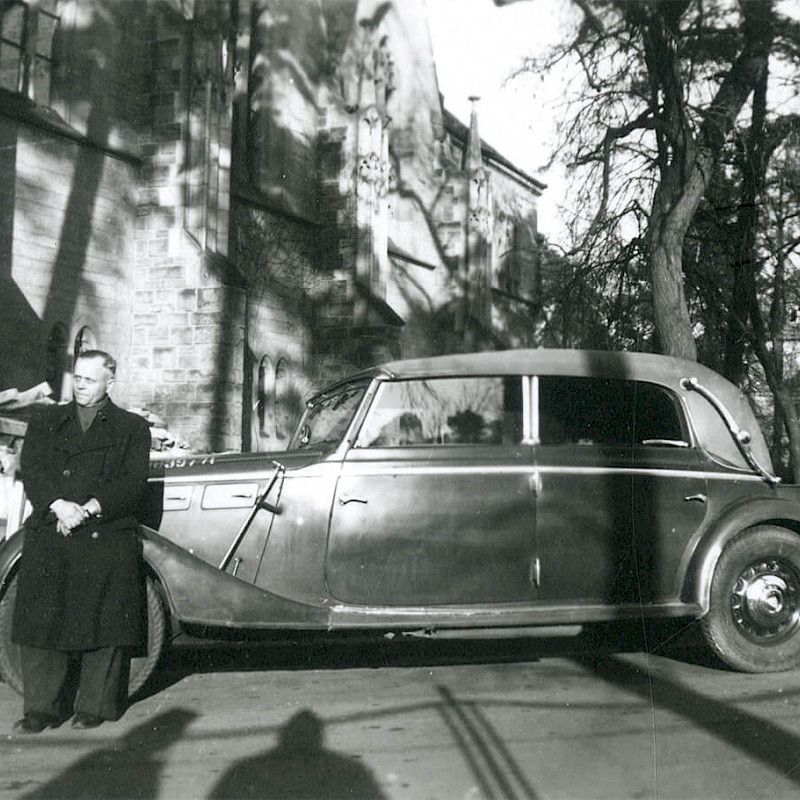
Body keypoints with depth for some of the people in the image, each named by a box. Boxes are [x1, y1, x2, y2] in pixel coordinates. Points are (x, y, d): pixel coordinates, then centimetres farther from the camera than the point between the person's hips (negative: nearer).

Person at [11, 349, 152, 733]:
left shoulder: (132, 428, 10)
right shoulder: (46, 422, 17)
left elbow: (132, 483, -2)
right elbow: (31, 469, 3)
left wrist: (89, 509, -16)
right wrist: (58, 505, -15)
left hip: (107, 538, -2)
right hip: (48, 538, 2)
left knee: (103, 625, 0)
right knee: (41, 622, 1)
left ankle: (94, 707, 12)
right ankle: (42, 708, 11)